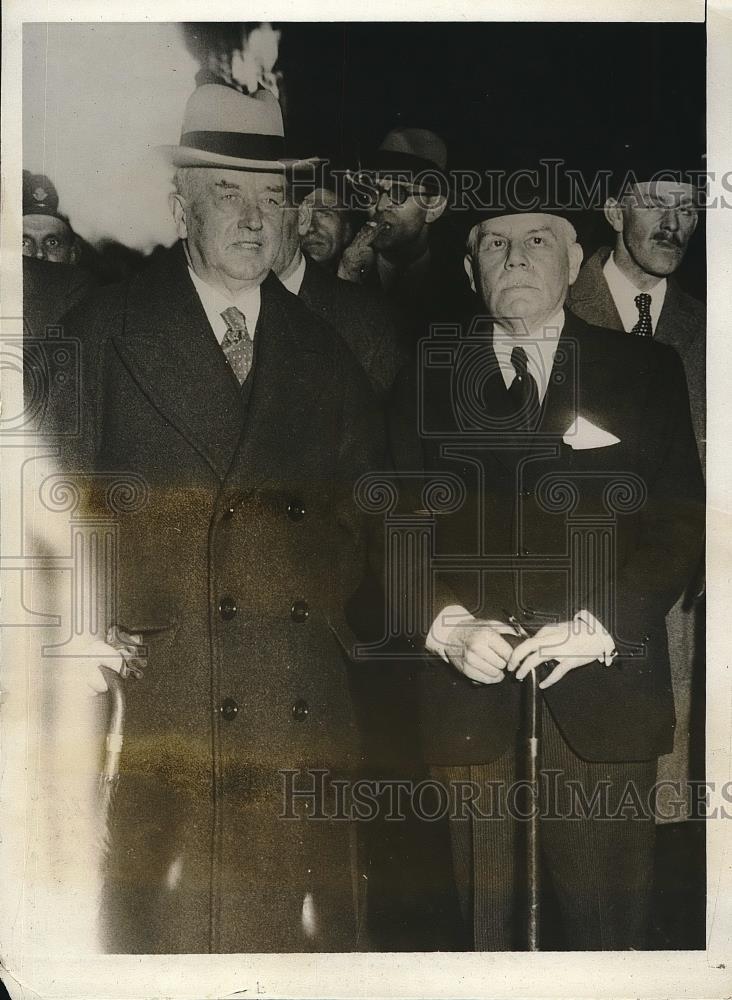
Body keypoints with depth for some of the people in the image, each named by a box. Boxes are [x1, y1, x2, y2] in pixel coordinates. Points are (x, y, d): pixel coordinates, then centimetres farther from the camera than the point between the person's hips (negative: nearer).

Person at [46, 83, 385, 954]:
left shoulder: (326, 353, 14)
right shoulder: (101, 336, 5)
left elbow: (370, 510, 18)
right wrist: (83, 625, -7)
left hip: (306, 718, 3)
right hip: (159, 710, -2)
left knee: (311, 931, 5)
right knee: (162, 922, 0)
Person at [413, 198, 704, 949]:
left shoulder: (646, 371, 8)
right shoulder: (428, 379, 9)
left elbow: (679, 521, 1)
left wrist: (600, 626, -12)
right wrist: (449, 625, -10)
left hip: (603, 686, 0)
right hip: (467, 692, 1)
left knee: (606, 915, 6)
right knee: (483, 912, 7)